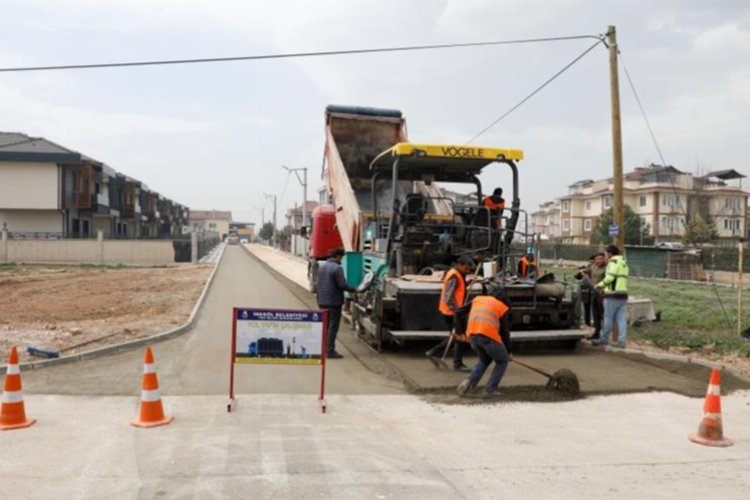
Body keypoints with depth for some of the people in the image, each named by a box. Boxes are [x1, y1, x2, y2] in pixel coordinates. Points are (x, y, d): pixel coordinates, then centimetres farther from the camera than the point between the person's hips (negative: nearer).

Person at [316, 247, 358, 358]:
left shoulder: (322, 267, 12)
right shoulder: (337, 268, -15)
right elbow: (342, 284, -19)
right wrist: (354, 290, -7)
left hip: (322, 301, 8)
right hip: (334, 302, -8)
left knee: (325, 325, 16)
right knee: (333, 326, -3)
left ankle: (325, 349, 22)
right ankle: (330, 351, -2)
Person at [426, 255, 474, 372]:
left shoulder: (459, 274, 12)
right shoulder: (454, 276, -19)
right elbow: (448, 297, -25)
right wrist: (457, 310, -27)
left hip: (453, 311, 10)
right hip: (451, 312, -10)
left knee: (456, 336, 17)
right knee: (460, 337, -2)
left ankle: (433, 352, 22)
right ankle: (458, 364, 9)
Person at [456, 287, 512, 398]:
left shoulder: (477, 299, 26)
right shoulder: (502, 306, 15)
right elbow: (504, 331, 16)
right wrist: (508, 352, 25)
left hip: (472, 334, 5)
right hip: (488, 335, -5)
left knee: (484, 360, 30)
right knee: (502, 361, 20)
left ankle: (470, 381, 9)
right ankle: (489, 390, 11)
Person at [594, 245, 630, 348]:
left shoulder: (614, 261, -9)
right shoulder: (624, 263, 19)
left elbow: (610, 277, -18)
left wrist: (600, 284, -3)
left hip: (613, 294, -8)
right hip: (623, 294, 8)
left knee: (608, 318, 1)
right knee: (622, 319, 3)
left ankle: (604, 339, 10)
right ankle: (622, 341, 0)